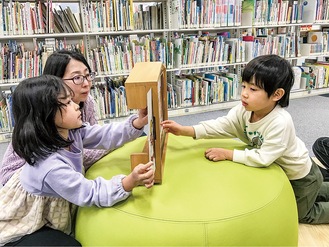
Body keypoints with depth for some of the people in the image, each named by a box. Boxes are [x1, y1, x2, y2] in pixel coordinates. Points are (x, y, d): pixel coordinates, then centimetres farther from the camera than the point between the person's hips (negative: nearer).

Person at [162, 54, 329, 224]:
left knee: (299, 215, 19)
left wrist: (227, 154, -34)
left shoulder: (280, 122, -40)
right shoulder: (244, 110, -20)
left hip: (301, 176, -6)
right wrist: (184, 130, -32)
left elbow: (262, 158, -38)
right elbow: (221, 125, -22)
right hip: (281, 170, 7)